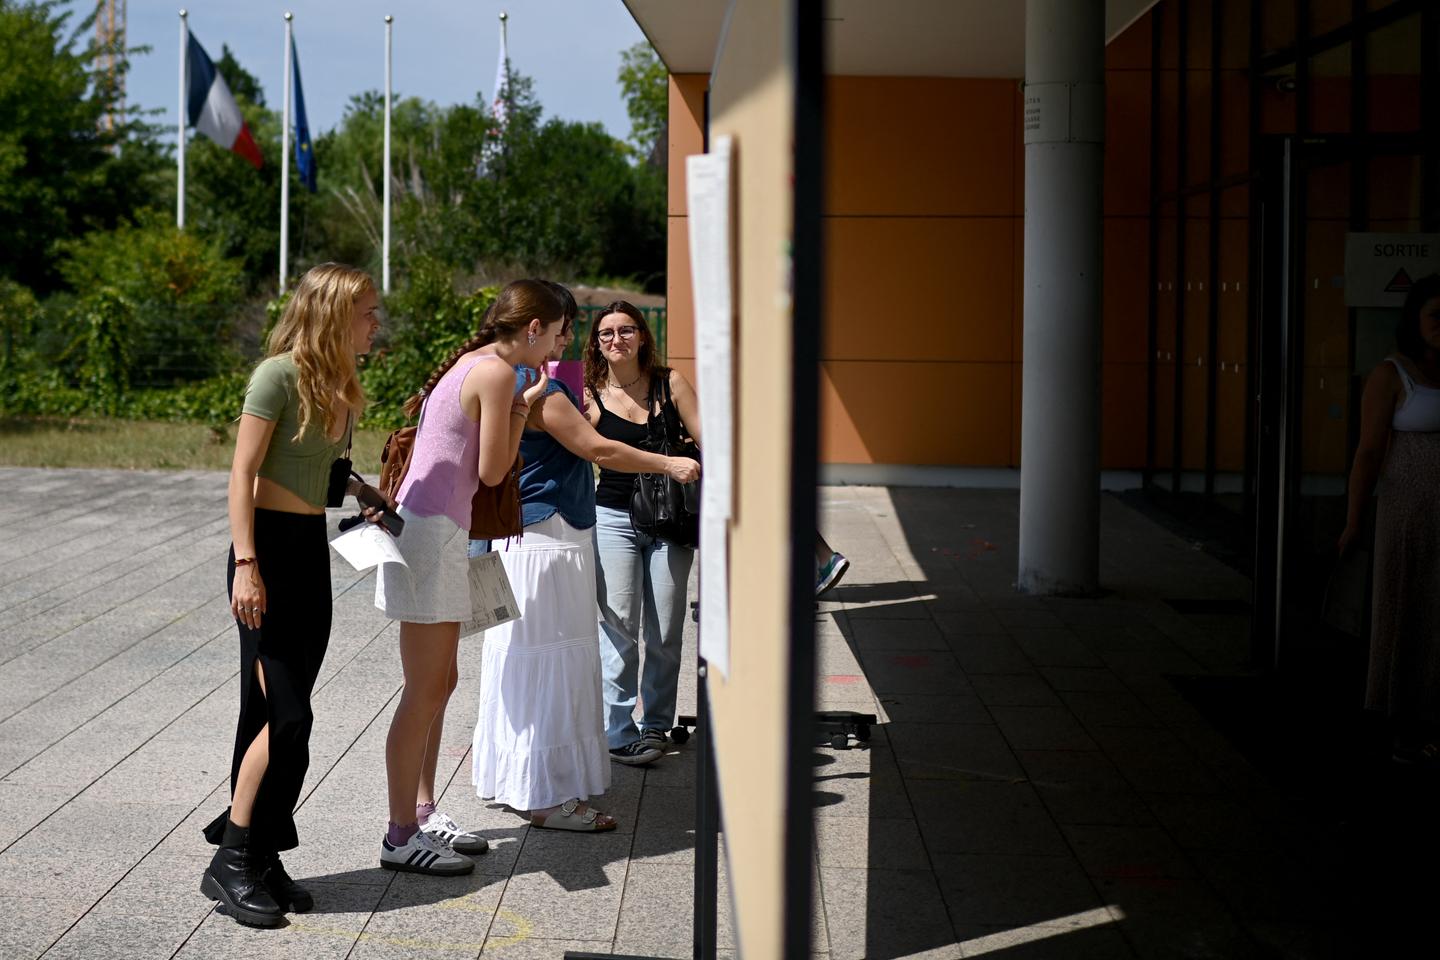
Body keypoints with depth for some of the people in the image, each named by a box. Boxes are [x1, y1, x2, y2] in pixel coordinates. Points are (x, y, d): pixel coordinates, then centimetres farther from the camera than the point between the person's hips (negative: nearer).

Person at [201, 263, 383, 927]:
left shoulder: (339, 383, 12)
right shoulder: (279, 374, -13)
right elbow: (244, 474, -15)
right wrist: (245, 564, -20)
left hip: (312, 549, 8)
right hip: (269, 547, -8)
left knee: (282, 717, 9)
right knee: (285, 715, -10)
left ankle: (261, 859, 16)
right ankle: (231, 862, -1)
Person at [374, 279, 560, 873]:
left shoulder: (472, 363, 16)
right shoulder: (498, 372, -13)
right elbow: (492, 472, -11)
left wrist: (517, 407, 12)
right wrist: (524, 406, -3)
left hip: (438, 529, 10)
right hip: (431, 531, -10)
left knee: (439, 683, 16)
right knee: (426, 690, -5)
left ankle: (421, 813, 25)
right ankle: (401, 836, 1)